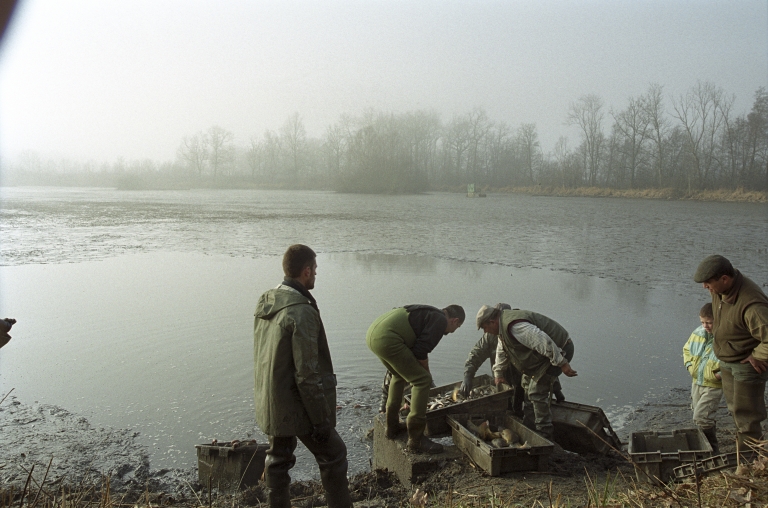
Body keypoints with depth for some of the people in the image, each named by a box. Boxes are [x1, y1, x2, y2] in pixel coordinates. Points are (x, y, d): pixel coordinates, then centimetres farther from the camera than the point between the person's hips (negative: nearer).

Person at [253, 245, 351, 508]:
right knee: (333, 455, 10)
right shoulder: (302, 312, -24)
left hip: (271, 403, 8)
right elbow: (308, 374, -24)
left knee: (278, 459, 19)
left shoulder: (265, 303, 2)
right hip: (297, 406, -8)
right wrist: (321, 419, -16)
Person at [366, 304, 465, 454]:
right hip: (387, 339, -10)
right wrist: (426, 372, 12)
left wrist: (423, 373, 41)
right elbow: (420, 351, -7)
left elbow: (416, 347, 36)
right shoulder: (440, 320, 1)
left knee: (400, 375, 30)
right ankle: (415, 440, 2)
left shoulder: (429, 313, 29)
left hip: (373, 332, 11)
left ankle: (392, 426, 39)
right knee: (423, 380, -2)